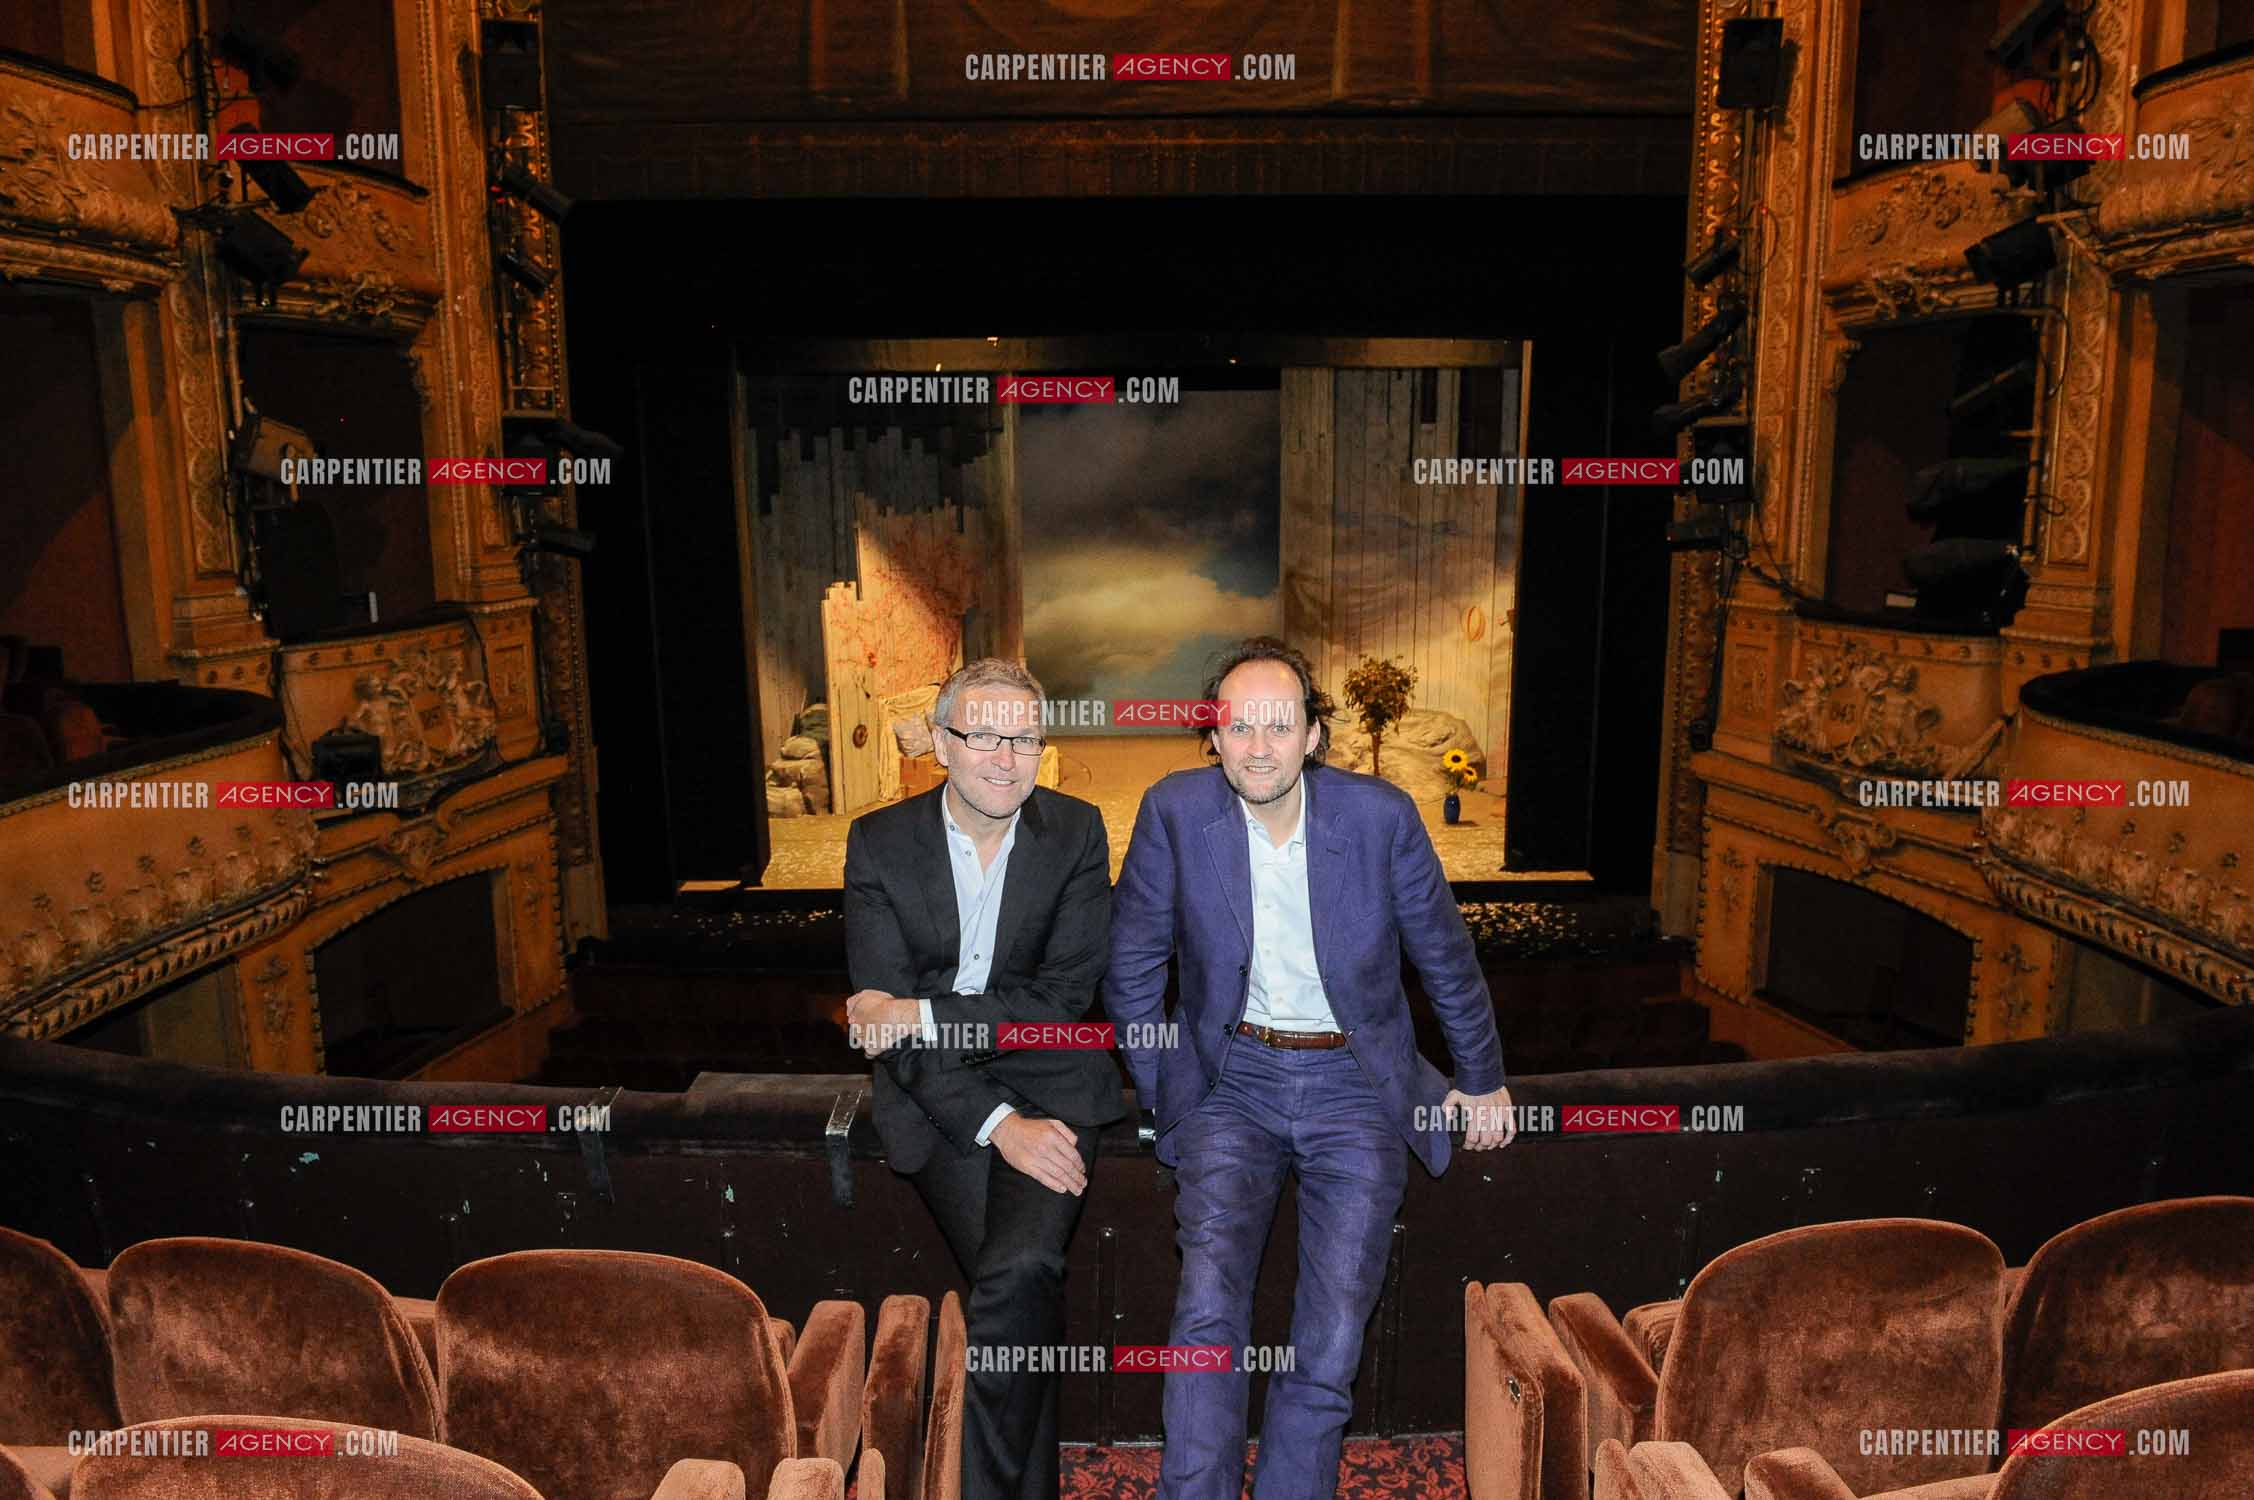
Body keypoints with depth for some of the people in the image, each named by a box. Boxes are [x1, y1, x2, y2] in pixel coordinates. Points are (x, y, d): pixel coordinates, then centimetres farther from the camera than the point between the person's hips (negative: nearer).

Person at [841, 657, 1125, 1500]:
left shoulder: (1075, 834, 0)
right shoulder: (880, 843, -1)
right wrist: (996, 1123, -17)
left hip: (1048, 1083, 0)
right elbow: (883, 1018, -7)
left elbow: (1066, 998, -6)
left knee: (1018, 1272, -24)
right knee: (1027, 1291, -17)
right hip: (936, 1101, 0)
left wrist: (925, 1015, -16)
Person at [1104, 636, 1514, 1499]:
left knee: (1335, 1326, -10)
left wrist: (1483, 1077, 15)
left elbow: (1445, 956, 6)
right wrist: (1162, 1093, 3)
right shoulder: (1175, 811, -7)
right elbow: (1132, 965, 4)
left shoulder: (1381, 815, -8)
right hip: (1233, 1079, 0)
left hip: (1355, 1082, 0)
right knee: (1209, 1300, -18)